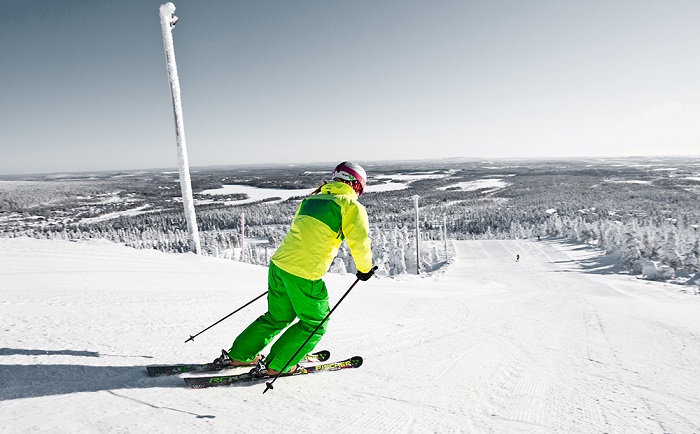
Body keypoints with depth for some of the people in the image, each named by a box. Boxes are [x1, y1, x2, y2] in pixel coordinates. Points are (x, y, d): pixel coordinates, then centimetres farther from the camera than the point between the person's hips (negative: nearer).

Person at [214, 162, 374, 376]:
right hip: (305, 275, -7)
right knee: (315, 323, 16)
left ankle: (238, 355, 34)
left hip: (279, 264, 7)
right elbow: (360, 242, -10)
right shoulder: (351, 206, -5)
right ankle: (277, 365, 19)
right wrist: (365, 269, 6)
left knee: (278, 316, 26)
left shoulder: (311, 199, 16)